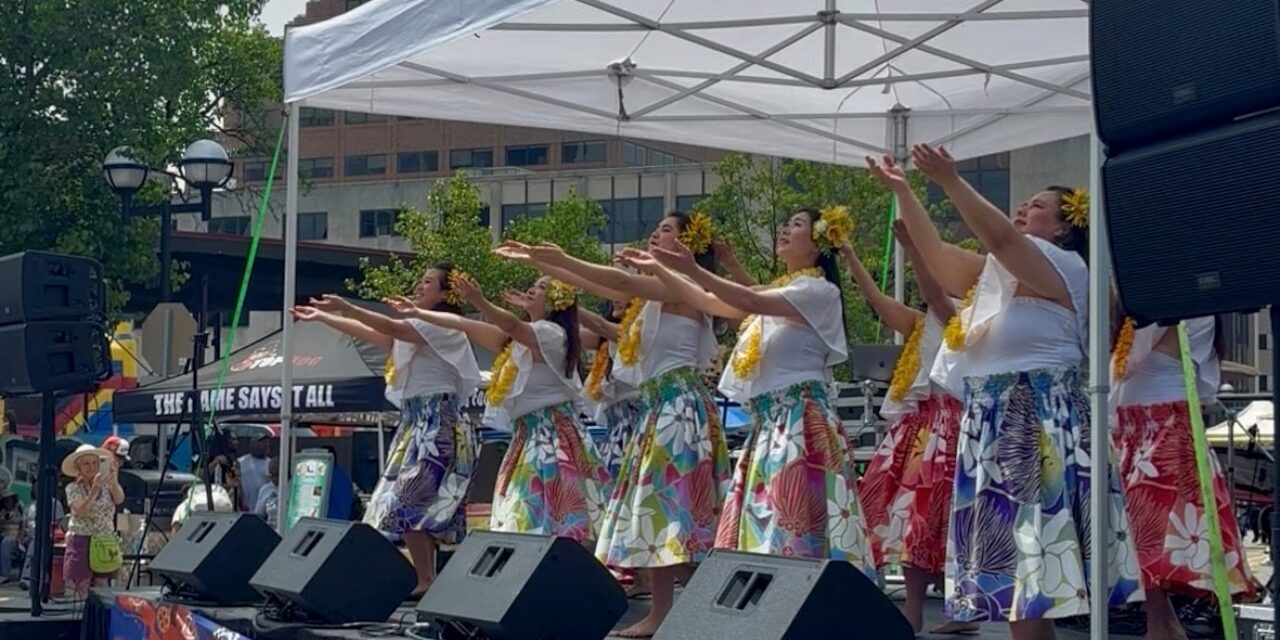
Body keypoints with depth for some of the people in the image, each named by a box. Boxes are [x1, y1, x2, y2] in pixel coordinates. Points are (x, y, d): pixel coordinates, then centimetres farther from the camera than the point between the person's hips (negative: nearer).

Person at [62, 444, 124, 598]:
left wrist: (114, 482, -38)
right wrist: (95, 487, -28)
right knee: (81, 594, -3)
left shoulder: (107, 485, 4)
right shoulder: (73, 489, -1)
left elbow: (119, 499, -18)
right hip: (81, 542, -2)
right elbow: (82, 511, -18)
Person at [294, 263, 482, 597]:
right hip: (416, 423, 10)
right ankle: (427, 579, 5)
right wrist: (322, 317, 24)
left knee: (406, 504, -16)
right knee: (422, 507, 5)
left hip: (437, 426, -10)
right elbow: (369, 334, 24)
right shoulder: (415, 329, 21)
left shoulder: (445, 326, -8)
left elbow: (391, 328, -20)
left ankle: (426, 581, -15)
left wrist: (346, 307, -26)